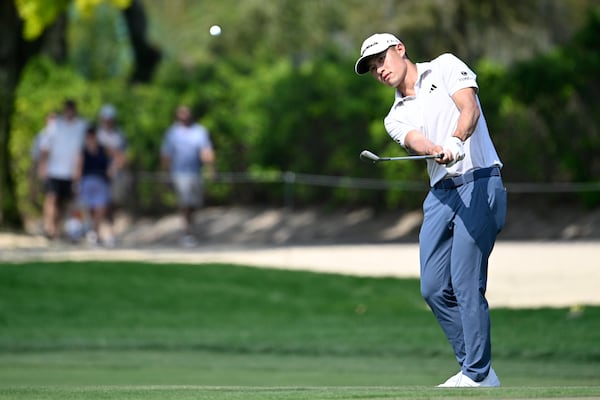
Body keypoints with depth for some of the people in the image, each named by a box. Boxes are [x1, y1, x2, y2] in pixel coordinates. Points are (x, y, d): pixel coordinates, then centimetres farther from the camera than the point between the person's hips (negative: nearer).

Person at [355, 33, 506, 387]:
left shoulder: (445, 67, 6)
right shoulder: (396, 117, 18)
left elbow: (469, 108, -11)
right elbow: (416, 142, -5)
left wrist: (456, 140, -32)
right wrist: (438, 151, -29)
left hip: (479, 183, -7)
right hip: (440, 194, 7)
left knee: (466, 284, -12)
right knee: (434, 289, 3)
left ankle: (478, 375, -8)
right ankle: (477, 370, 13)